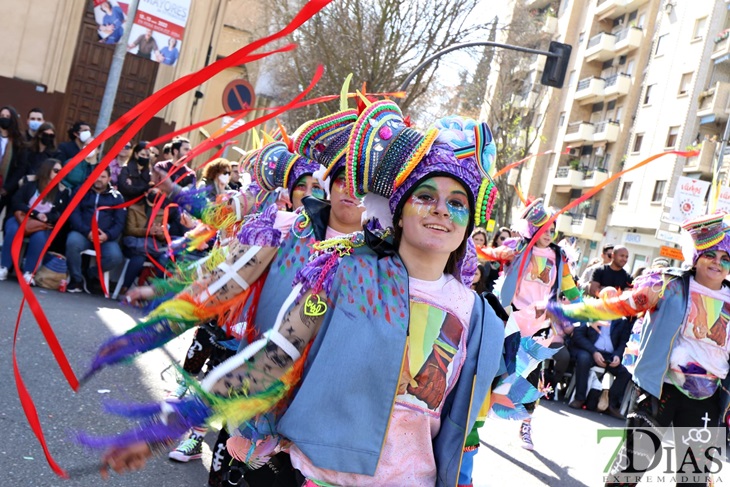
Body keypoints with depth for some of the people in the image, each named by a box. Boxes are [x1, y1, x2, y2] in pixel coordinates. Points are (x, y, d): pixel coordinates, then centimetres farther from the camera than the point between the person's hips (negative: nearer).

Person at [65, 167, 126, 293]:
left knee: (115, 257, -29)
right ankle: (77, 279, -12)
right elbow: (74, 214, 0)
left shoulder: (116, 197, 11)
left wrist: (107, 235, -16)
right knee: (72, 242, -35)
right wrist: (87, 232, -16)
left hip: (105, 237, 0)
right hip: (82, 233, 0)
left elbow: (120, 222, 4)